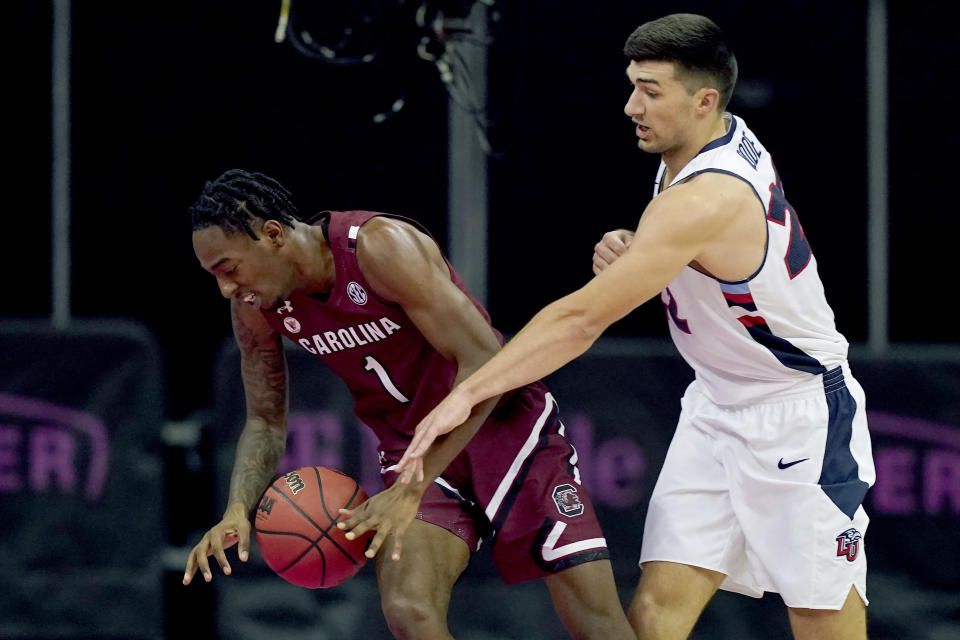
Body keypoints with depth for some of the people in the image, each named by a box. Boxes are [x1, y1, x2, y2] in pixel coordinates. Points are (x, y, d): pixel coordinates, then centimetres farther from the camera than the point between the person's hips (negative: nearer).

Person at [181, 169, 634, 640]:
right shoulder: (253, 306, -6)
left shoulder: (377, 244, -26)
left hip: (505, 424, -4)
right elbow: (265, 420, 9)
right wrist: (237, 510, -13)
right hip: (410, 444, 5)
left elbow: (486, 364, -29)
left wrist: (410, 490, -34)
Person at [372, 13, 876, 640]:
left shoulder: (706, 200, -31)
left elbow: (581, 319, -35)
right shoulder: (726, 137, -2)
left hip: (798, 416, -9)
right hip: (719, 402, 9)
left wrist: (468, 393, -35)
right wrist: (631, 252, -4)